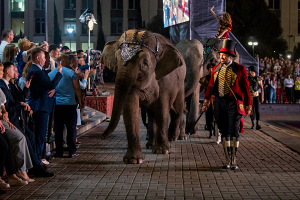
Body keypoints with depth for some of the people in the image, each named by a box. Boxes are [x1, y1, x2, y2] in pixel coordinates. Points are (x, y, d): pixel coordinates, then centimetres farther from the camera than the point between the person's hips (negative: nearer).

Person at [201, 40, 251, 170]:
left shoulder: (240, 69, -3)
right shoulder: (216, 69, 9)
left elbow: (246, 88, -1)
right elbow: (210, 86, 12)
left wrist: (248, 106, -3)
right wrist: (206, 103, 6)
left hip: (233, 103, -4)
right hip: (220, 102, 4)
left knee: (233, 131, -5)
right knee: (224, 132, 7)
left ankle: (234, 161, 2)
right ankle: (227, 160, 16)